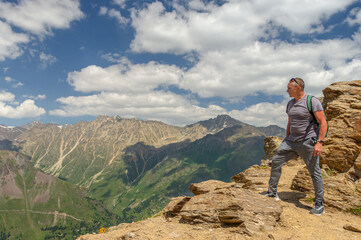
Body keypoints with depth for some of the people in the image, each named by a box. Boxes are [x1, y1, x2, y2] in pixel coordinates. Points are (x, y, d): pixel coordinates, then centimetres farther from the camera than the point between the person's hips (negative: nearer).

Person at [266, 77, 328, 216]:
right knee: (276, 162, 3)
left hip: (308, 142, -7)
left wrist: (319, 143, -21)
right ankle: (272, 193, 16)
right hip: (292, 141, 7)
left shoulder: (312, 102, -10)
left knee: (314, 172, 0)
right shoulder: (290, 104, 12)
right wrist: (287, 141, 20)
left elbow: (323, 123, -14)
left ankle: (320, 205, 14)